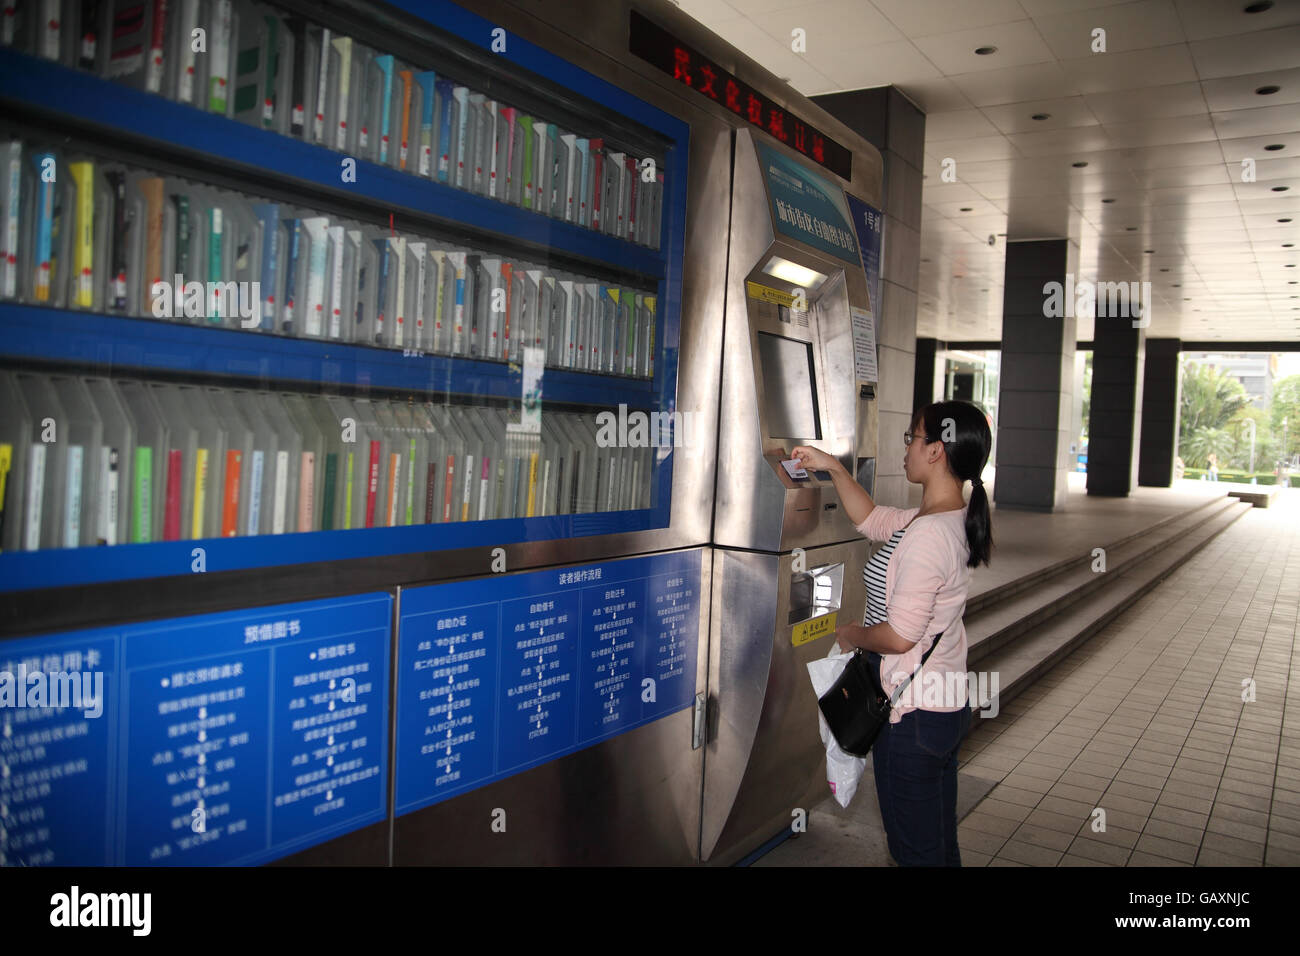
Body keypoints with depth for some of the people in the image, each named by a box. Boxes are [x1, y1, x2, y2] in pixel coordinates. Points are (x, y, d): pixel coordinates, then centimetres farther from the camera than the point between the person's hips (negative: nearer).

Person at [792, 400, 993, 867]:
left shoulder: (928, 534, -27)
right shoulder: (955, 521, 3)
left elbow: (898, 636, -26)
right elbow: (871, 518, 18)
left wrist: (850, 634, -8)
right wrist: (833, 467, 12)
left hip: (913, 716, -10)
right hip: (949, 706, 10)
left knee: (916, 851, 8)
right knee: (942, 844, 24)